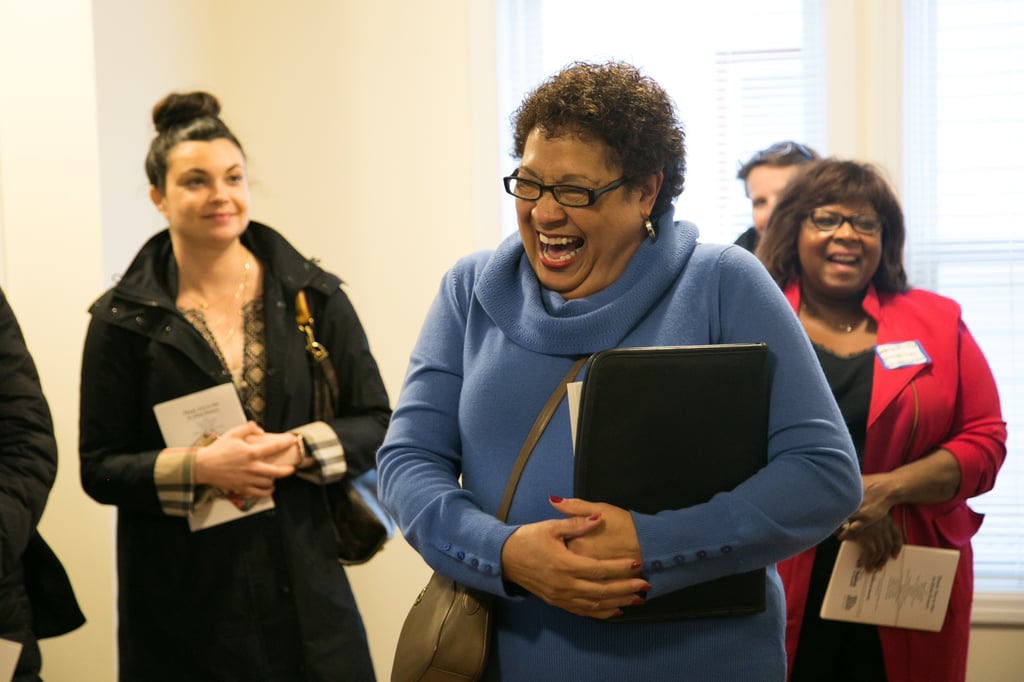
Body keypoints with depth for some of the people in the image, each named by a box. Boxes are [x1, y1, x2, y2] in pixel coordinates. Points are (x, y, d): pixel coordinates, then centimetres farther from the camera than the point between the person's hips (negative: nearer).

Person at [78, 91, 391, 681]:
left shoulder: (313, 296, 2)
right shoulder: (123, 318, 0)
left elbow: (377, 424, 3)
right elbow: (100, 467, 0)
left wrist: (295, 450, -15)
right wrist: (198, 466, -17)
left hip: (302, 583, 1)